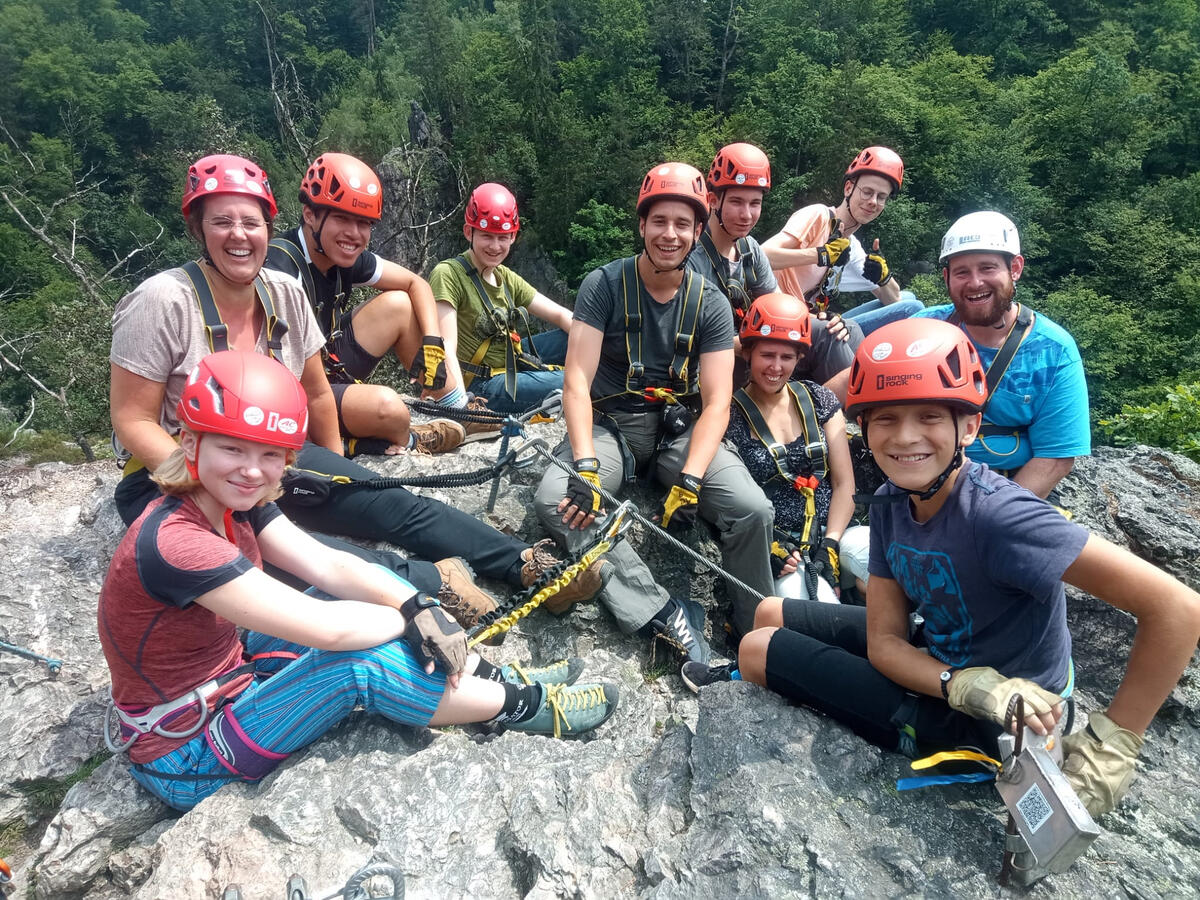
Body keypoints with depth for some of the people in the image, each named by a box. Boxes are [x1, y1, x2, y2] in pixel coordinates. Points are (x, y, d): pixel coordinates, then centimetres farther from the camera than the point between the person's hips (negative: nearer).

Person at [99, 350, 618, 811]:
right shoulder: (173, 541, -32)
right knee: (362, 663, -26)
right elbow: (325, 629, -34)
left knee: (373, 588, -4)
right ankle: (526, 706, -6)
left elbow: (331, 567, -11)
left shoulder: (237, 505, -5)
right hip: (186, 764, -8)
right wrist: (410, 617, -18)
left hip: (232, 680, 8)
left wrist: (417, 605, -26)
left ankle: (497, 679, 3)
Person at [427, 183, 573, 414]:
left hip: (512, 367, 8)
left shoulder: (507, 279, 7)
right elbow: (446, 346, -25)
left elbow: (560, 315, 4)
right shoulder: (448, 274, -15)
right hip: (480, 387, -8)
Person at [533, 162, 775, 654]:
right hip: (611, 423, 0)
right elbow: (577, 381, -13)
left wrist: (689, 480, -24)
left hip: (680, 428, 1)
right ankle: (663, 614, -27)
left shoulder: (710, 303, 0)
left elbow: (716, 403, -8)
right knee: (556, 500, -30)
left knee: (752, 508, -24)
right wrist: (585, 466, -27)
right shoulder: (604, 285, -4)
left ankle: (755, 631, 1)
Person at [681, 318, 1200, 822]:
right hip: (937, 663, 6)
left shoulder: (996, 515, -32)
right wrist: (970, 686, -27)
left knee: (758, 648, -6)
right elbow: (884, 641, -8)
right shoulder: (890, 504, -9)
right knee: (769, 613, 11)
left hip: (980, 731, -6)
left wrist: (1110, 747, -29)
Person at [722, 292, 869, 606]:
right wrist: (766, 545, -17)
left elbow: (844, 483, 6)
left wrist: (830, 544, -8)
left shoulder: (819, 400, 9)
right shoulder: (730, 415, -1)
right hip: (778, 548, -3)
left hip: (834, 532, 4)